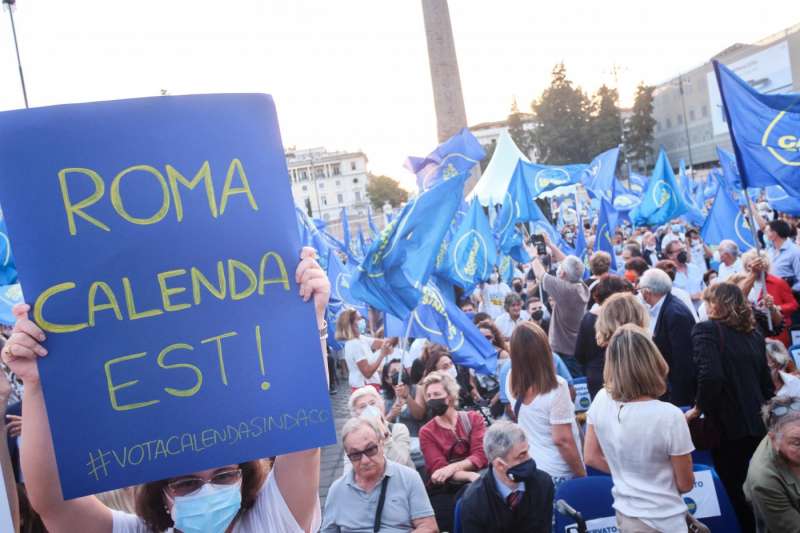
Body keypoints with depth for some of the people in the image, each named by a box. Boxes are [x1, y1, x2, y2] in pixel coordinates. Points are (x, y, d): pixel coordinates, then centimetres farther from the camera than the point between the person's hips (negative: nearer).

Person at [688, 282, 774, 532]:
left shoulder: (706, 329, -10)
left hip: (728, 426, -6)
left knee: (735, 492, 8)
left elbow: (711, 376, -25)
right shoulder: (754, 333, 10)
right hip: (758, 424, 6)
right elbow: (766, 381, 14)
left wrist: (699, 408, -12)